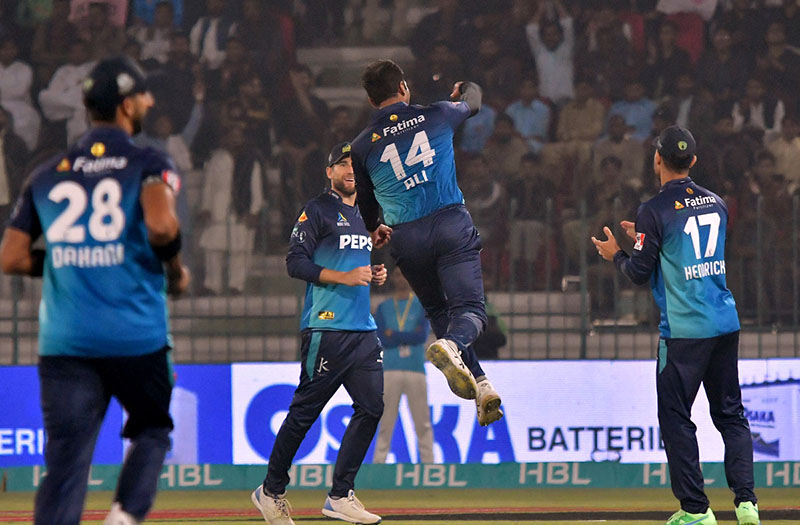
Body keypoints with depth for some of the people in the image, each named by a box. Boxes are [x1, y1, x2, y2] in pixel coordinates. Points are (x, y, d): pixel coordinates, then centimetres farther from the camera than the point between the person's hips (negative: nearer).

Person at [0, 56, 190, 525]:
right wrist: (176, 273, 0)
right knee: (152, 430, 21)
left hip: (64, 344, 2)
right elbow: (160, 224, -19)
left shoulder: (47, 176, 13)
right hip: (138, 339, -2)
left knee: (66, 460, -1)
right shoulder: (150, 164, 1)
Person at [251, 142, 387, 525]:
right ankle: (272, 491, 8)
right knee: (305, 410, -4)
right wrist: (344, 277, -18)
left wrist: (377, 274, 10)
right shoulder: (317, 211, -3)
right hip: (327, 329, -7)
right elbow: (296, 263, -11)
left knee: (371, 406, -1)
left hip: (364, 329, 7)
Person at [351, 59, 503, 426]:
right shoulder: (436, 116, 7)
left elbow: (363, 202, 19)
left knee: (438, 310, 18)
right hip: (451, 223, -2)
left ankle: (480, 385, 7)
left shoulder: (362, 145, 8)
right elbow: (472, 103, 31)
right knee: (469, 309, -6)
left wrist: (373, 230, 41)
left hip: (405, 238, 2)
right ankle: (452, 345, -41)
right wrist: (466, 90, 55)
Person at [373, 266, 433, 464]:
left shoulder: (422, 305, 11)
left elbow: (422, 336, -3)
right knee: (385, 424, -2)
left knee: (422, 423, -3)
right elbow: (382, 340, 1)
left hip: (415, 369, -1)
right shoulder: (383, 308, 14)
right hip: (390, 370, 1)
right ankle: (378, 464, -1)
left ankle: (428, 463, -2)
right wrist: (409, 336, -4)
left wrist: (394, 335, -3)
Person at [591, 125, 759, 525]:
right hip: (726, 323, 6)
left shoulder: (655, 211, -10)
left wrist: (615, 255, 13)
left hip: (684, 331, -6)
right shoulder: (716, 203, 9)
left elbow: (640, 273, -7)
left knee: (675, 418, 3)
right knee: (731, 414, 12)